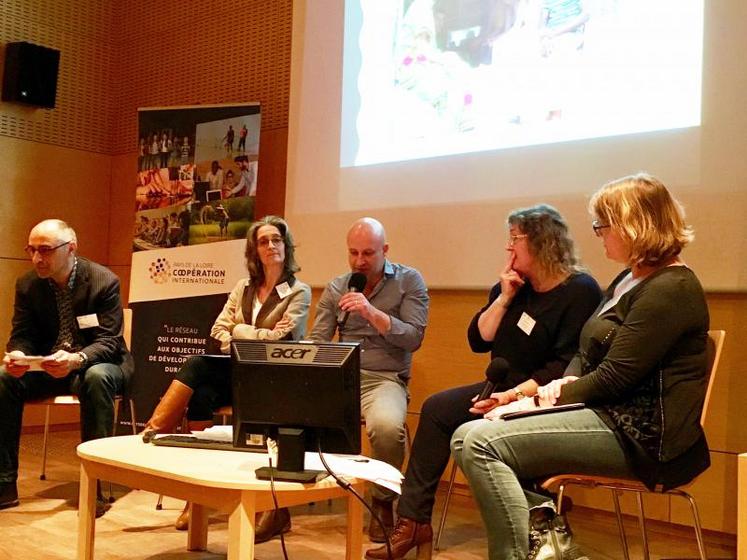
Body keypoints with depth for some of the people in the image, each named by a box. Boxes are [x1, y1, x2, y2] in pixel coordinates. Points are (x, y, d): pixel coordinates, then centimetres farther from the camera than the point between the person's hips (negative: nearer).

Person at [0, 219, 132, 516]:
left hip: (96, 363, -4)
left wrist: (77, 359, -40)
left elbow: (109, 341, -19)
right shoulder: (27, 284, 0)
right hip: (47, 365, 5)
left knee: (97, 378, -38)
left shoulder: (104, 281, -15)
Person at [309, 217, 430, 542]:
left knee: (387, 426, -37)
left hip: (385, 379, -3)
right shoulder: (335, 289, 11)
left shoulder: (409, 281, 2)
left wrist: (372, 313, -19)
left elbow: (413, 338, -7)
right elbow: (316, 343, 6)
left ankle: (383, 503, -7)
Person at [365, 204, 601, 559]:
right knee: (437, 409, -7)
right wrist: (505, 298, -5)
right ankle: (413, 521, -5)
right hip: (504, 391, 8)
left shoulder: (580, 292, -12)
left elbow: (566, 366, -21)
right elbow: (478, 341, 5)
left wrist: (517, 395, -27)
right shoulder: (515, 286, 11)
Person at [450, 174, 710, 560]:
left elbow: (613, 379, -18)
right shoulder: (629, 280, 18)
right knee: (468, 437, 0)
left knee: (481, 445, -22)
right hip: (610, 416, 10)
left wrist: (553, 396, -6)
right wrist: (562, 386, -2)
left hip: (641, 437, -10)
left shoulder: (670, 289, -13)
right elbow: (587, 356, 18)